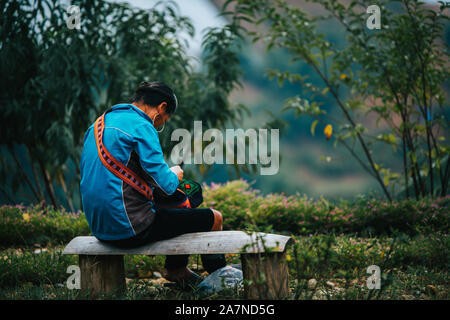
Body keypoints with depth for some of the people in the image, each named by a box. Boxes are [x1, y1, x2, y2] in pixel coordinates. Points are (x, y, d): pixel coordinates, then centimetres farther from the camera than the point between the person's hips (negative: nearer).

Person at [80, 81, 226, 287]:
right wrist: (174, 175, 5)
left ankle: (176, 270, 40)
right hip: (130, 228, -10)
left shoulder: (99, 124, 12)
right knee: (214, 219, 4)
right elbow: (165, 185, -19)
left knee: (183, 209, 31)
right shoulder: (141, 127, -15)